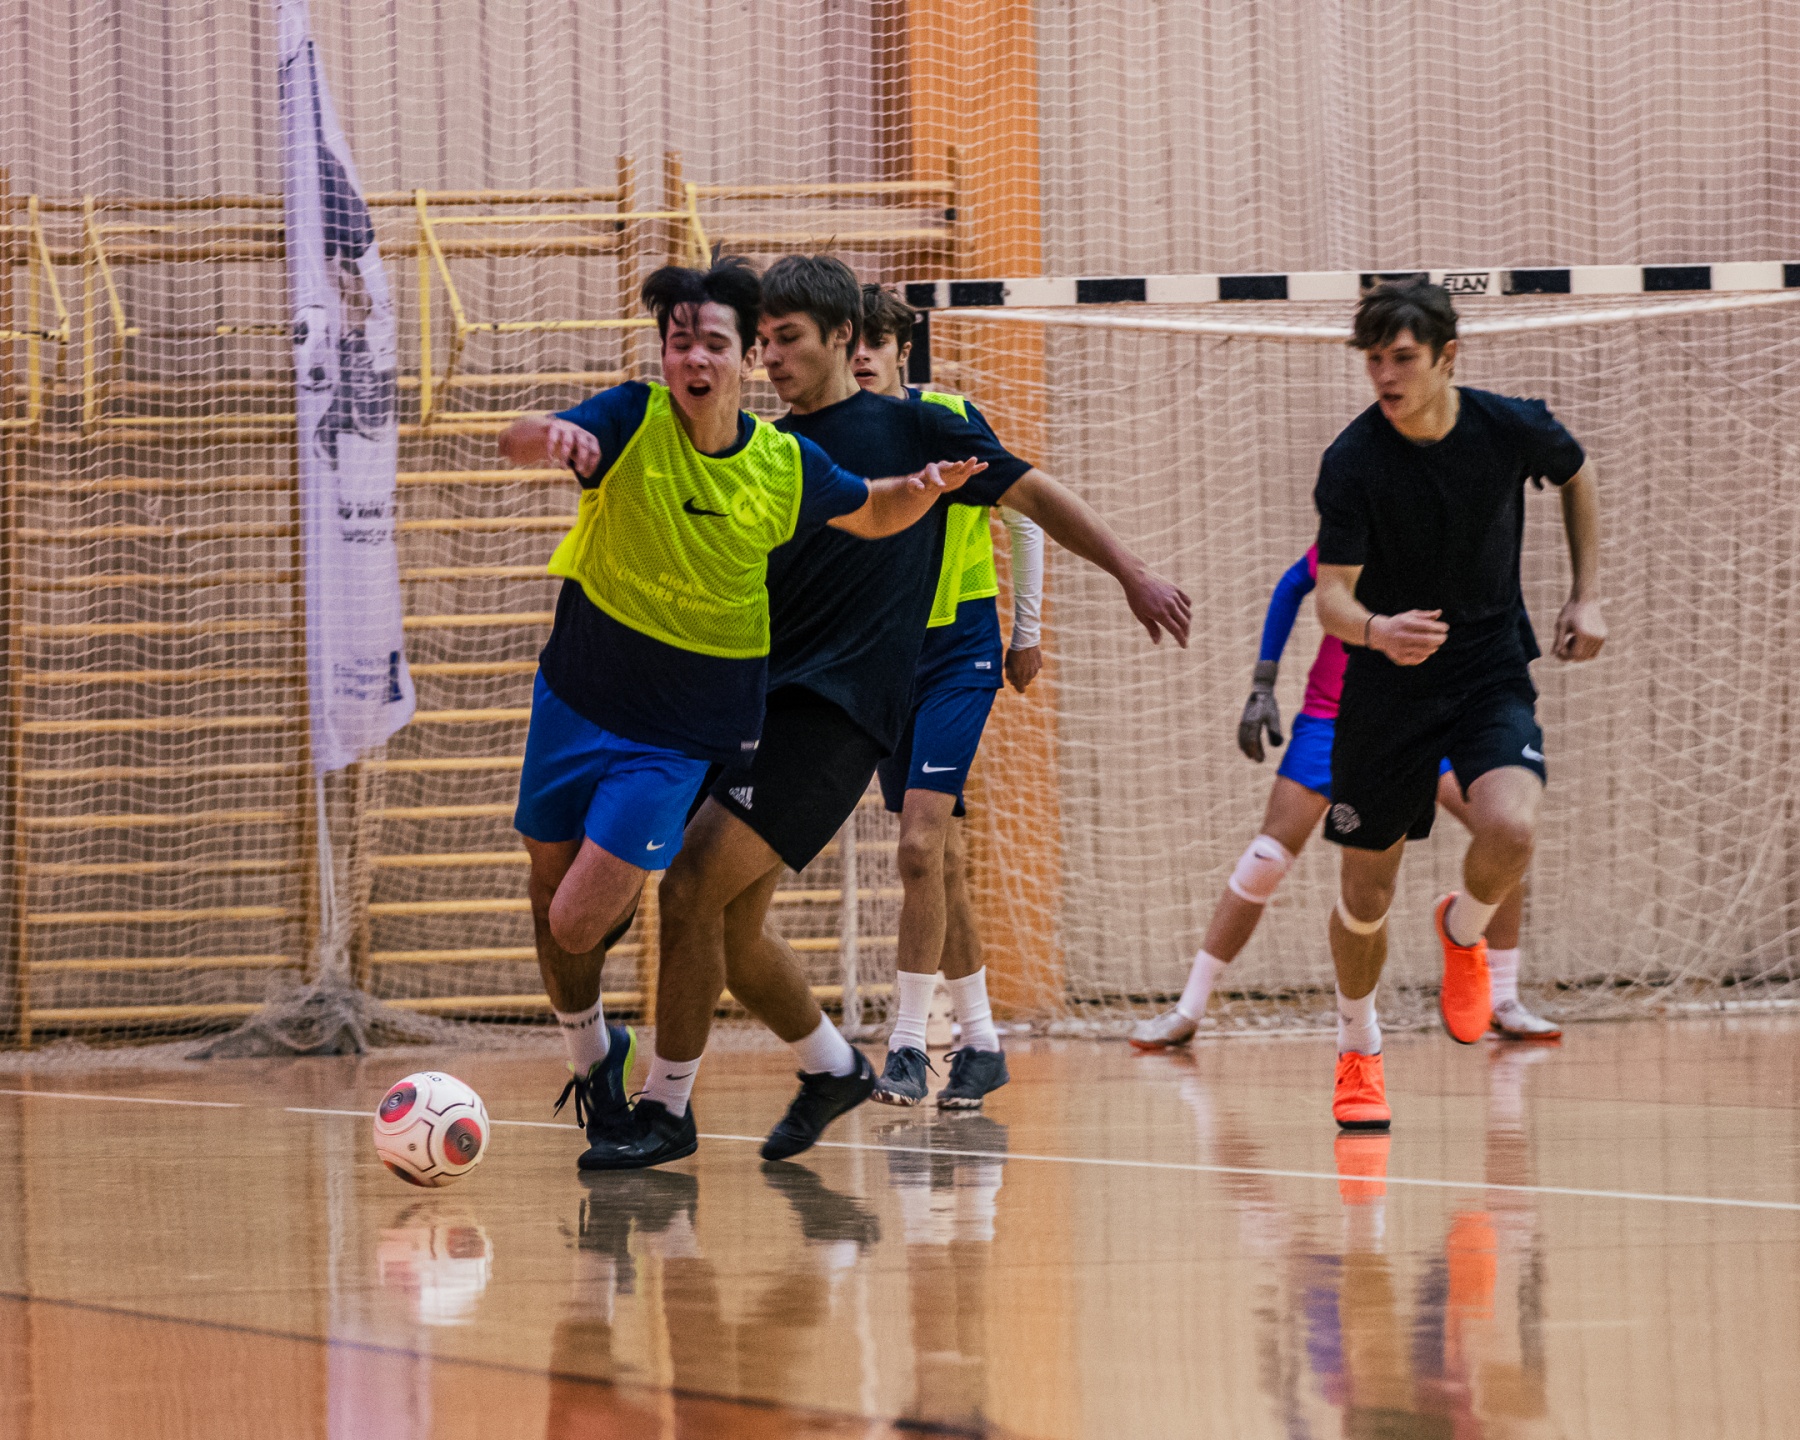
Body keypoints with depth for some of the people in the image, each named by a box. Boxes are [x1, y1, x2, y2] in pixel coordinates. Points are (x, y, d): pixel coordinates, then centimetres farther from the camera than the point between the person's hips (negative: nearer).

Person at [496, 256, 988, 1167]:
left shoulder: (787, 468, -7)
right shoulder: (631, 421, -12)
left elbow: (868, 516, 14)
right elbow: (520, 443, -29)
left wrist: (923, 491, -8)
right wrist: (547, 440, -53)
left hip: (679, 738, -2)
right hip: (575, 699, 2)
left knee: (577, 924, -12)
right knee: (550, 892, 14)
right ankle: (590, 1057, 39)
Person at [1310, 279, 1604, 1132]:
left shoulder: (1511, 428, -11)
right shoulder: (1353, 461, -17)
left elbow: (1576, 478, 13)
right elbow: (1332, 596, -19)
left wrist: (1587, 597, 7)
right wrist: (1376, 630, -42)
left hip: (1492, 670, 0)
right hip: (1386, 685, 0)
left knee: (1510, 829, -27)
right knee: (1365, 894, 5)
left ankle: (1464, 933, 9)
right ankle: (1358, 1053, 33)